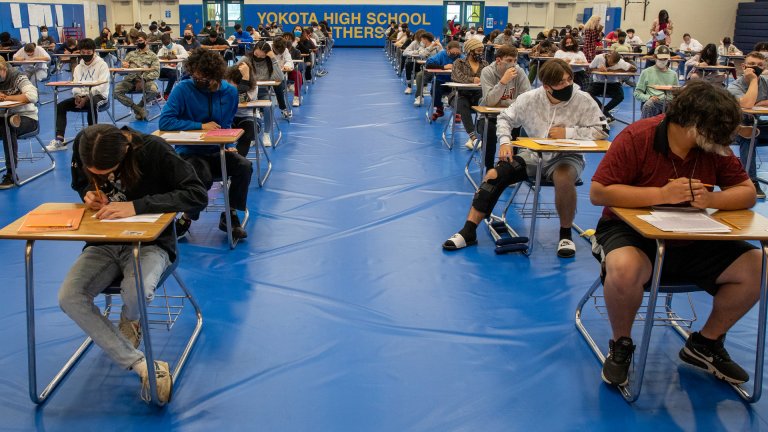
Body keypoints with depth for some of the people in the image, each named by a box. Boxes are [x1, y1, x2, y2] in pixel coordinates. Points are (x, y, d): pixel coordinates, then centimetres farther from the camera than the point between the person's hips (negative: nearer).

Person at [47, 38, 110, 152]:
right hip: (81, 96, 6)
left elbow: (101, 86, -13)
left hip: (98, 96, -6)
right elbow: (75, 85, 11)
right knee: (60, 106, -13)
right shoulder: (78, 67, 17)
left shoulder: (102, 65, -3)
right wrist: (77, 96, -12)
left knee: (91, 103, -41)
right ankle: (59, 140, -19)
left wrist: (86, 98, -22)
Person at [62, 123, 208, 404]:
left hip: (150, 242, -4)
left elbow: (198, 195, -28)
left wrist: (136, 206, -35)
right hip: (104, 243, 5)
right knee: (69, 298, -21)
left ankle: (130, 320, 8)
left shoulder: (153, 150, -21)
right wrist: (90, 194, -12)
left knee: (136, 292, -35)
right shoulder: (81, 145, -8)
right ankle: (143, 366, -17)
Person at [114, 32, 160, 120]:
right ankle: (137, 108, -16)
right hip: (130, 79, 3)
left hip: (145, 80, -3)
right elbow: (123, 64, 20)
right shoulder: (131, 54, 24)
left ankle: (140, 106, -6)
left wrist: (143, 80, -17)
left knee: (154, 91, -35)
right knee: (116, 90, -25)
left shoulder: (152, 56, 12)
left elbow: (156, 72, -1)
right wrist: (124, 64, -7)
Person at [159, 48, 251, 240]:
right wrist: (201, 126, -19)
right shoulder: (183, 89, -11)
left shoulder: (229, 92, 2)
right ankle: (186, 218, -2)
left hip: (217, 151, 4)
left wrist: (230, 145, -1)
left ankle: (230, 215, -2)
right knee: (204, 178, -33)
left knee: (244, 166, -23)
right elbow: (164, 122, -19)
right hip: (189, 152, -4)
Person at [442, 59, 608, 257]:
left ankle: (565, 234, -14)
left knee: (564, 178, -39)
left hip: (566, 157, -3)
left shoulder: (583, 100, -11)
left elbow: (601, 131, -11)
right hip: (533, 155, 3)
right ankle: (468, 231, -6)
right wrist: (505, 142, -9)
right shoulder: (529, 99, -6)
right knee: (494, 175, -15)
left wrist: (568, 132, -18)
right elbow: (505, 118, 8)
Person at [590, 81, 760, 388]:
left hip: (692, 241, 6)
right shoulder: (636, 138, -16)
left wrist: (711, 199, -22)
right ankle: (621, 345, -6)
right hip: (631, 232, -5)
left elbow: (747, 192, 1)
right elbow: (598, 192, -21)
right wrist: (662, 194, -27)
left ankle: (705, 344, 14)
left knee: (755, 268, -10)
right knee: (624, 270, -39)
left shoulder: (714, 149, 0)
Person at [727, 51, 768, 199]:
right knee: (747, 138, -34)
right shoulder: (734, 87, -11)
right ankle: (752, 182, -29)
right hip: (740, 128, -4)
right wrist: (753, 79, -23)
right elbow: (747, 104, -32)